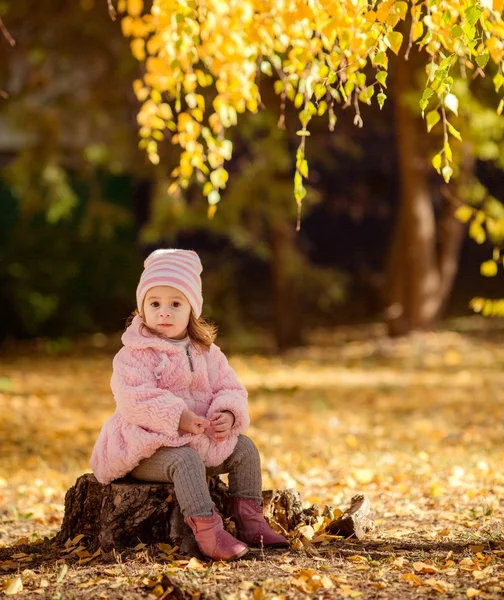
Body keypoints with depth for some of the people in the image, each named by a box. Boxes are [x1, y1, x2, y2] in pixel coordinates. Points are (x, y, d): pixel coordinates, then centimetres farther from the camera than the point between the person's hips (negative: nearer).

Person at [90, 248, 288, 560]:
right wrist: (176, 416, -31)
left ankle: (249, 519, 2)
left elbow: (230, 389, 9)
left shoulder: (207, 353, 10)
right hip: (151, 449, -7)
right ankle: (207, 531, -42)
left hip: (203, 440, 7)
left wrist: (229, 414, -15)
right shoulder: (134, 356, -10)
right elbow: (134, 399, -23)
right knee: (185, 460, -34)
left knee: (245, 448, 0)